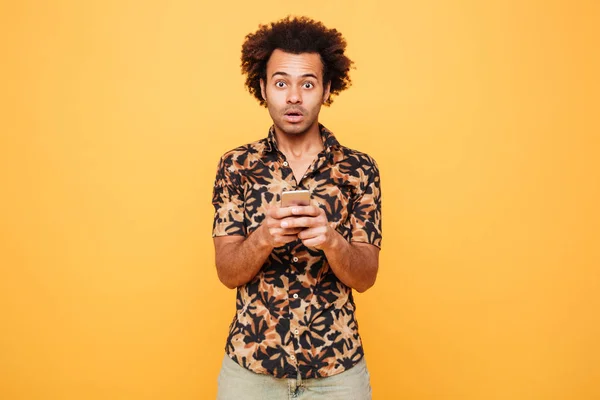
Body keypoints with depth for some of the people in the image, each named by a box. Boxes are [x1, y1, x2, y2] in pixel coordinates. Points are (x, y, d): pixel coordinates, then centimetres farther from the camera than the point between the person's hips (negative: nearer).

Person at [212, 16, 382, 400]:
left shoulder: (359, 168, -5)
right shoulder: (236, 165, -4)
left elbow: (365, 277, -7)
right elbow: (227, 272, -7)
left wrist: (331, 240, -27)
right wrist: (263, 237, -26)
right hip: (250, 364, 0)